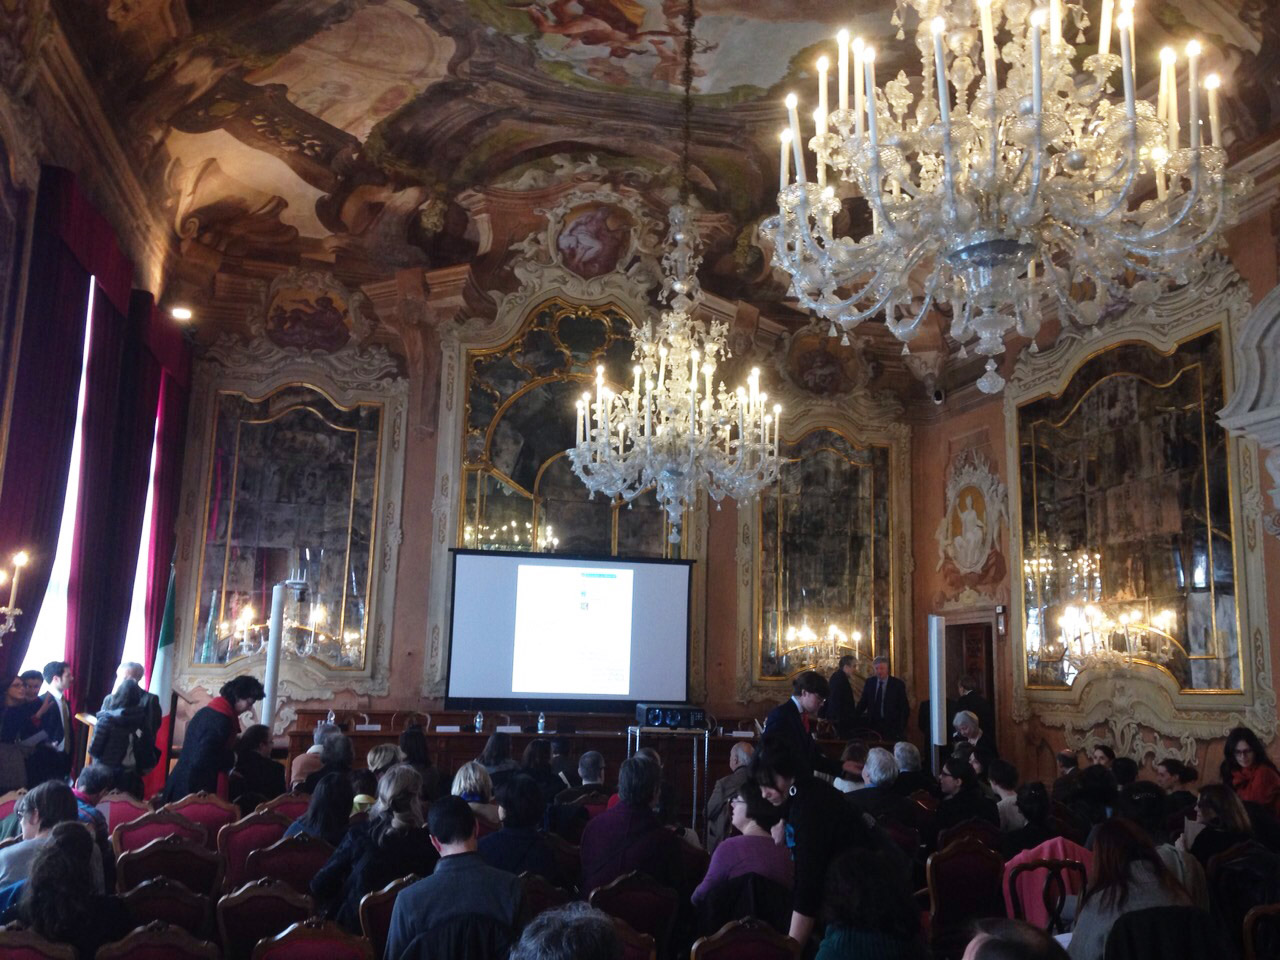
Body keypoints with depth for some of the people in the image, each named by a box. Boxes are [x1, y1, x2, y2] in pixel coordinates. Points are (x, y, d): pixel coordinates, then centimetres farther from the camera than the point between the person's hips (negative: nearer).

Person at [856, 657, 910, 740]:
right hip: (873, 725, 2)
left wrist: (901, 727, -6)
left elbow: (905, 709, 1)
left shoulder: (898, 684, -1)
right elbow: (863, 702, 13)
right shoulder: (869, 682, 7)